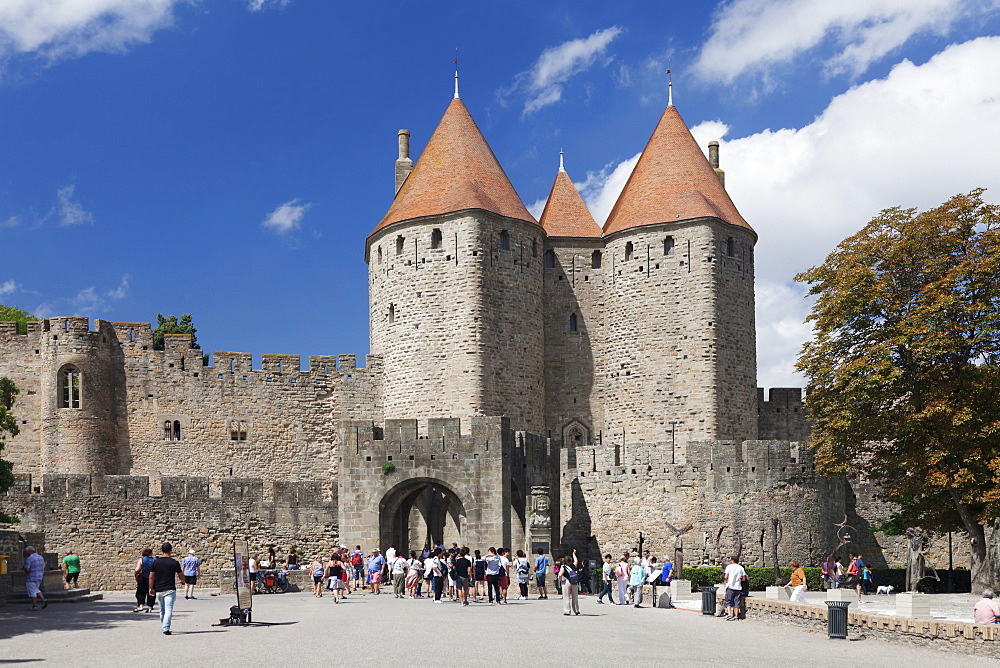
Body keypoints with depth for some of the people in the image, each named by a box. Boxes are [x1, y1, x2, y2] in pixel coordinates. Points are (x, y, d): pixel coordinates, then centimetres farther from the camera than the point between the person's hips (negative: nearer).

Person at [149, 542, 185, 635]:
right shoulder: (174, 562, -5)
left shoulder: (155, 562, 2)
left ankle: (163, 627, 31)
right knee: (168, 610, -8)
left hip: (158, 590, 4)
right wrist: (182, 581, 26)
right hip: (170, 590, -4)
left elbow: (151, 577, 3)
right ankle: (166, 629, -21)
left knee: (162, 611, 18)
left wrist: (151, 588, 14)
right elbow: (181, 575, 4)